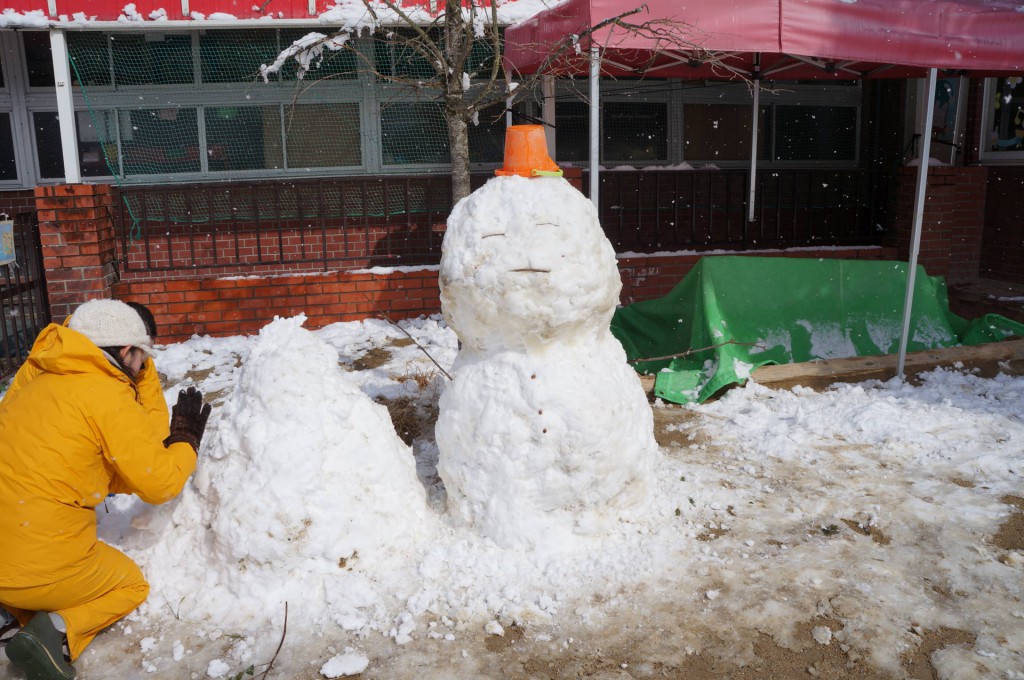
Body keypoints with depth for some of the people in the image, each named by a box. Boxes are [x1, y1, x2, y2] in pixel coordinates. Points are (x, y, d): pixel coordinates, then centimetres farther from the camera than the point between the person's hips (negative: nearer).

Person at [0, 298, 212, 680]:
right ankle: (58, 632, -2)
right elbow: (160, 484, -9)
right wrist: (186, 442, 7)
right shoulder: (108, 395, -15)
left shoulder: (37, 379, 8)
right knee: (131, 585, 22)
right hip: (44, 571, -7)